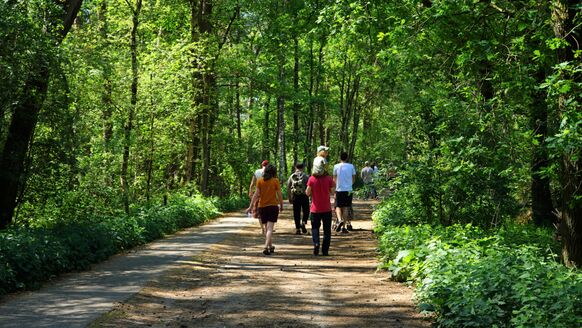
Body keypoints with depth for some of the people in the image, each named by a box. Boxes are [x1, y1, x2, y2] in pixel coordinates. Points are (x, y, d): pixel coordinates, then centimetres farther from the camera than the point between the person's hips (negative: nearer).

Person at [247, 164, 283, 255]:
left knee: (266, 228, 17)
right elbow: (279, 194, -3)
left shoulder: (260, 181, 0)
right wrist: (281, 206, 10)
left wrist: (251, 206, -1)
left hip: (262, 207, 2)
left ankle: (270, 247, 27)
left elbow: (256, 194, -4)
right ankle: (266, 247, -21)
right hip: (273, 206, -2)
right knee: (270, 228, -6)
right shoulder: (275, 181, -4)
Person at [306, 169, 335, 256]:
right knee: (327, 230, 10)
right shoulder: (328, 178, -9)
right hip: (326, 209, 0)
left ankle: (316, 243, -12)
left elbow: (308, 193, -6)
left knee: (315, 228, 14)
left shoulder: (312, 179, -10)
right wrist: (334, 186, 14)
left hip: (315, 209, 0)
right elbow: (332, 192, -2)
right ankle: (325, 250, 7)